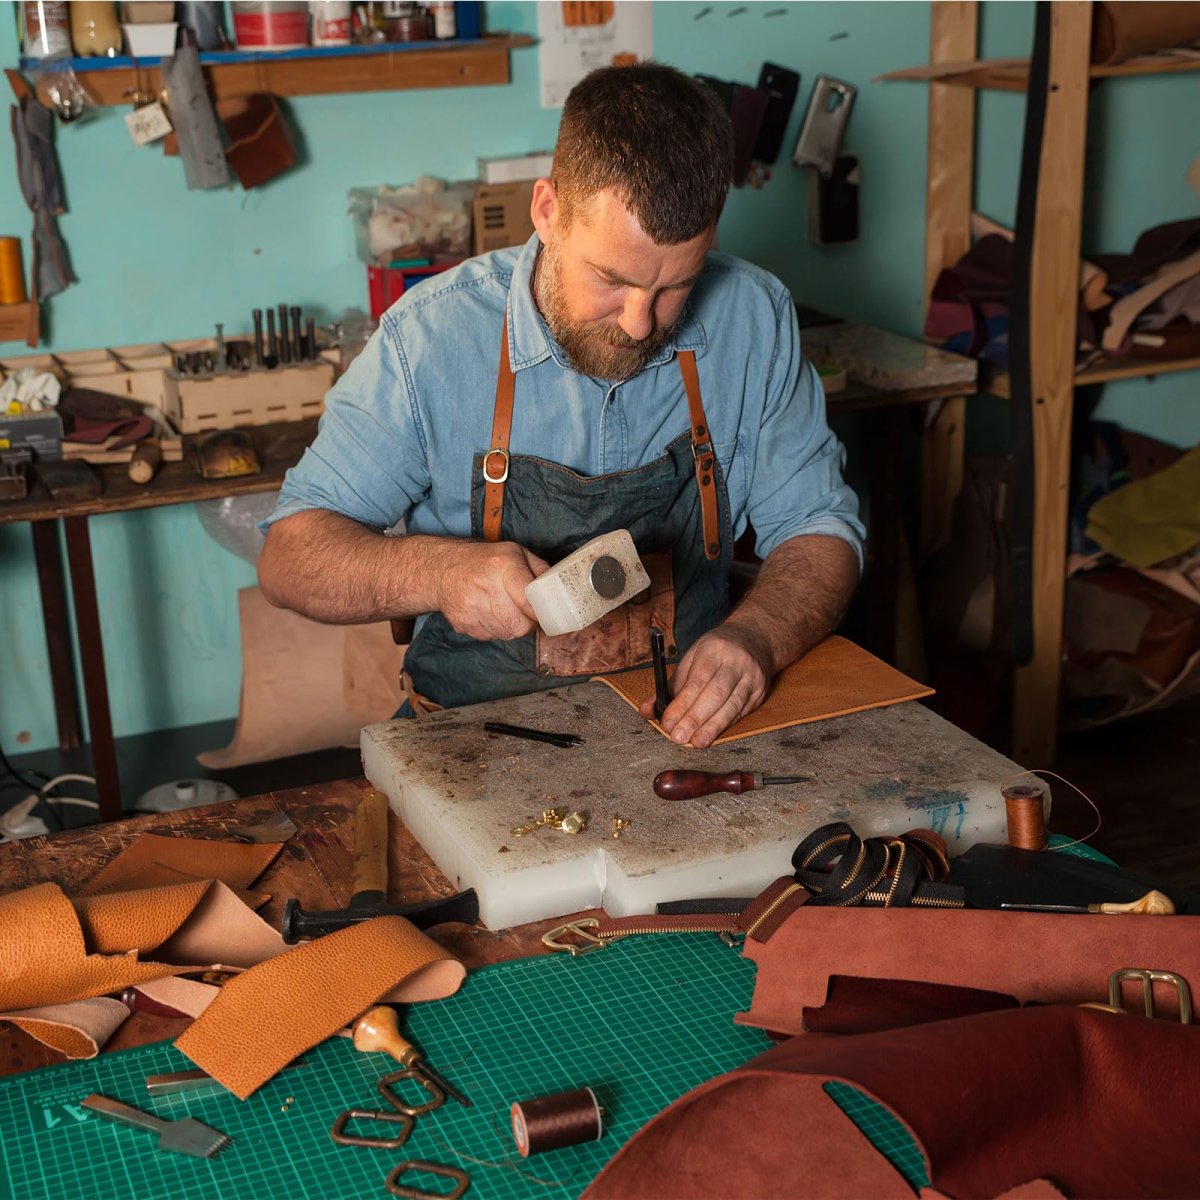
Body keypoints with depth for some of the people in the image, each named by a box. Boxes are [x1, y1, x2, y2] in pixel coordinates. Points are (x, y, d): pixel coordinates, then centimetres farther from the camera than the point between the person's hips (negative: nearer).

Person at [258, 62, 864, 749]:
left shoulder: (755, 320, -6)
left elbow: (819, 532, 1)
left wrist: (757, 636, -22)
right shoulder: (430, 338, -13)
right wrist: (438, 571, -29)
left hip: (691, 717, 2)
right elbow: (290, 555, -8)